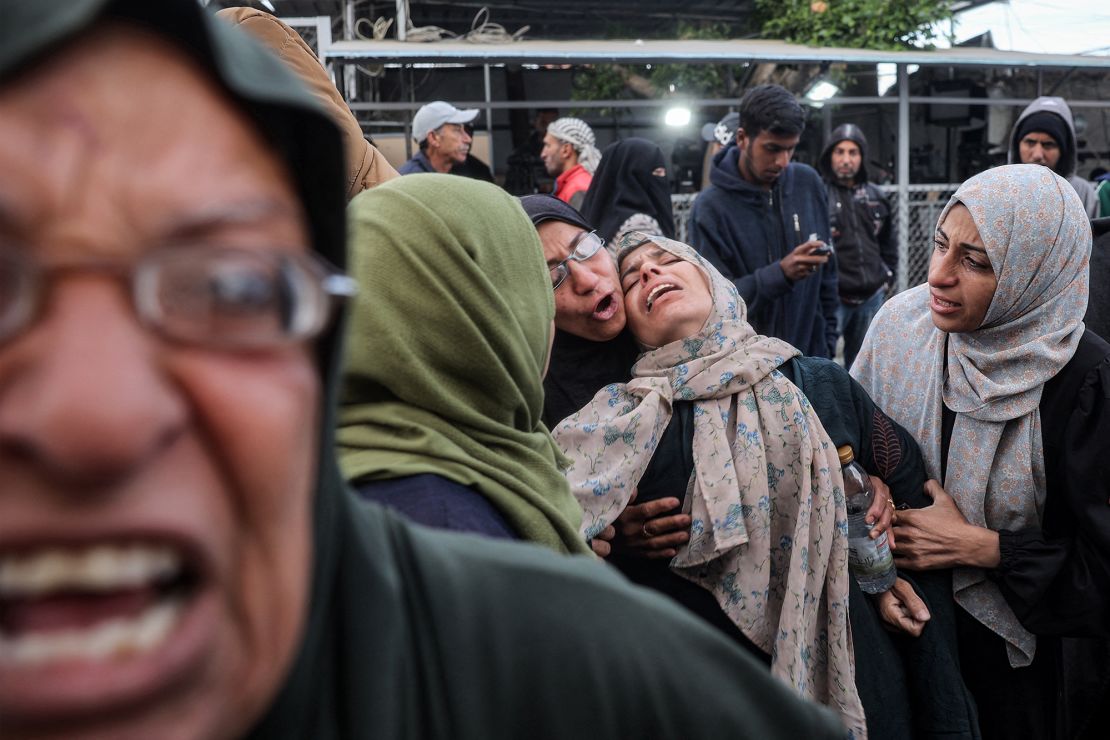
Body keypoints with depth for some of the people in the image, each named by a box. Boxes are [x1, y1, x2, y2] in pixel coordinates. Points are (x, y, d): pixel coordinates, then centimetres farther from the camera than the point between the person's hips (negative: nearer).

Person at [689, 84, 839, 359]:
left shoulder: (809, 185, 1)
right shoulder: (711, 207, -13)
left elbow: (826, 273, 10)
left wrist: (828, 340, 10)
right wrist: (780, 274, -27)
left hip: (810, 357, 4)